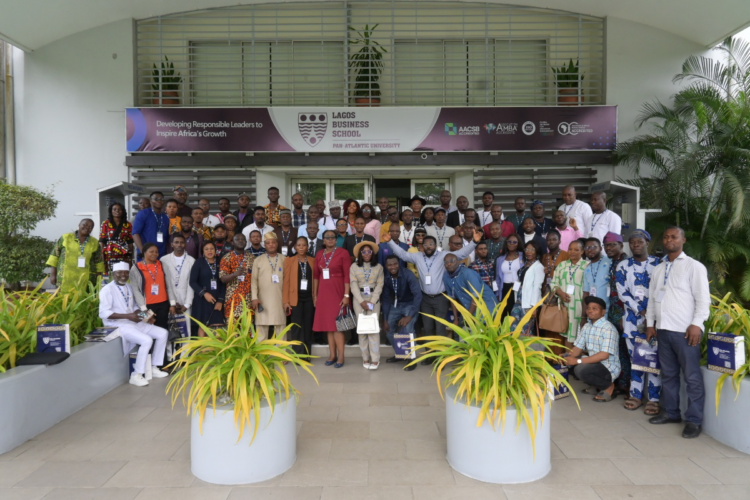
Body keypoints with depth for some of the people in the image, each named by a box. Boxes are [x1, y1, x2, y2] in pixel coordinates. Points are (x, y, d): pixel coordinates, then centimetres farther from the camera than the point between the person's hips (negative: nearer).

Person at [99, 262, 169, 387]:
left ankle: (153, 368, 7)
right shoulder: (107, 290, -12)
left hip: (134, 322, 8)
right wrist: (127, 316, -25)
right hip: (119, 325, -8)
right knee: (146, 340, -28)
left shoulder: (129, 288, 14)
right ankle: (136, 375, -14)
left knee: (162, 333, -1)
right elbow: (103, 313, -20)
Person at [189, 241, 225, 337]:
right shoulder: (199, 262, 0)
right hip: (202, 299, -2)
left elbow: (223, 282, 4)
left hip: (217, 300, 2)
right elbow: (192, 282, -4)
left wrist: (220, 300, -2)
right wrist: (204, 293, -15)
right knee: (202, 326, 2)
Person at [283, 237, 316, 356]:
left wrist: (316, 296, -2)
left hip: (309, 298, 2)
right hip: (295, 298, -2)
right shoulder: (289, 260, 2)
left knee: (308, 326, 5)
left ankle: (306, 355, 14)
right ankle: (298, 355, 6)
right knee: (297, 327, -2)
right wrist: (286, 300, -5)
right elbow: (286, 281, -1)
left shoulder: (313, 261, 9)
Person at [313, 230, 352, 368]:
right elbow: (315, 275, 12)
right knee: (327, 323, 7)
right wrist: (314, 294, 10)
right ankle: (332, 354, 15)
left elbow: (347, 275, -8)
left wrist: (346, 295, -13)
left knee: (337, 323, -6)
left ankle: (341, 356, 1)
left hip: (337, 292, -5)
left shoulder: (342, 253, -4)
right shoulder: (319, 255, 9)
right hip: (323, 293, 5)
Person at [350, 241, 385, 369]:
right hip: (358, 300, 1)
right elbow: (353, 285, -3)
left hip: (374, 299, -1)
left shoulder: (379, 267, 4)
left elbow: (379, 285, -1)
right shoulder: (354, 267, 3)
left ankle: (375, 359, -5)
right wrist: (362, 301, -12)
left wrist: (372, 302, -11)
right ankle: (365, 358, 8)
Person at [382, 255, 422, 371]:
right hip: (395, 305, 6)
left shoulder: (408, 276, -24)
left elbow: (418, 295, -27)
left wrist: (409, 316, -31)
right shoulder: (386, 279, -8)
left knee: (407, 329, -25)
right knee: (388, 329, 3)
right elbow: (386, 299, 1)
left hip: (410, 304, -6)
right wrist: (385, 319, -2)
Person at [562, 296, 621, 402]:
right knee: (566, 358, -2)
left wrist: (578, 361, -29)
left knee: (581, 369, -32)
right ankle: (596, 385, 10)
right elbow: (578, 348, 4)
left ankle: (608, 386, -3)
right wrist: (568, 357, -18)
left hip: (609, 368, -8)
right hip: (594, 363, 8)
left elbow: (604, 355, -27)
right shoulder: (586, 326, 5)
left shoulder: (608, 328, -19)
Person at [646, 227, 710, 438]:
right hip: (663, 329, 6)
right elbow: (652, 298, 18)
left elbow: (703, 298, -8)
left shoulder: (694, 266, -2)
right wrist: (650, 323, 12)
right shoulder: (658, 269, 16)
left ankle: (694, 420, 9)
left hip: (685, 331, -6)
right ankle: (671, 412, 25)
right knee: (668, 374, 14)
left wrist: (696, 324, -16)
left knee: (692, 377, 1)